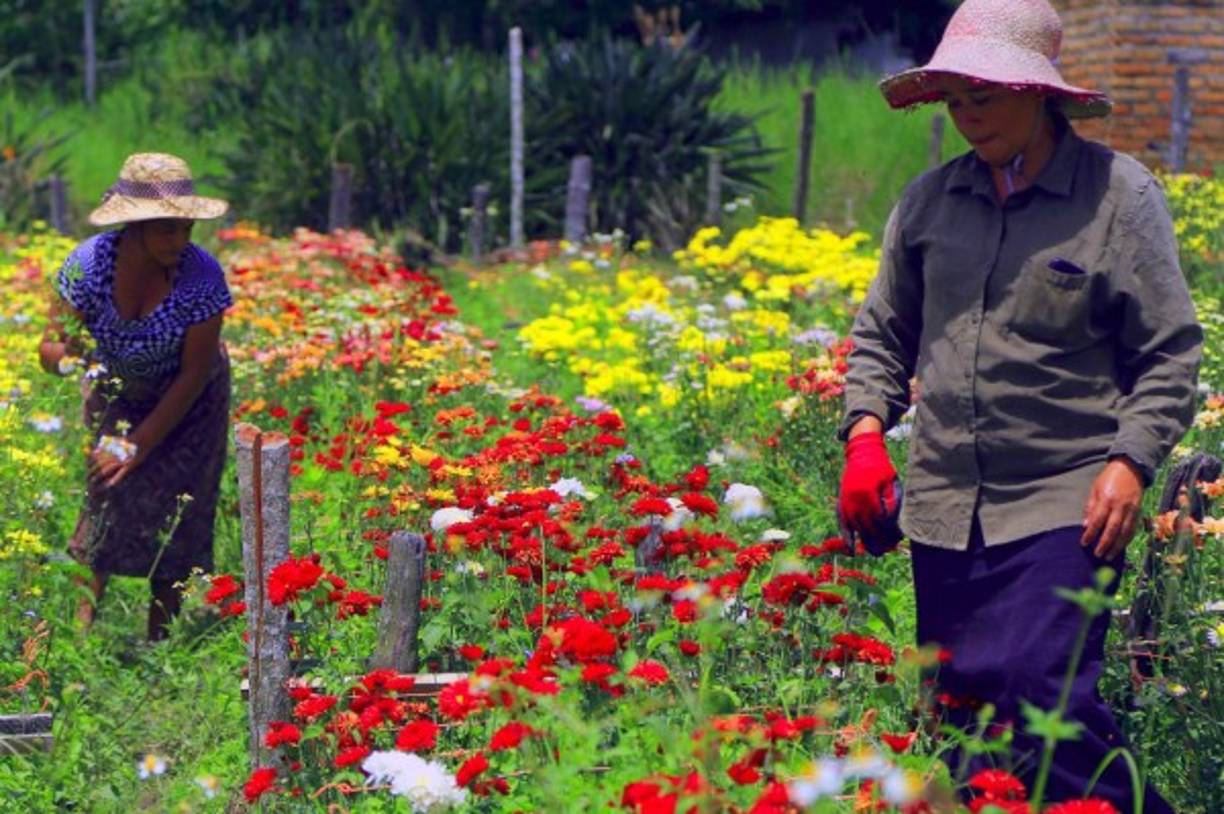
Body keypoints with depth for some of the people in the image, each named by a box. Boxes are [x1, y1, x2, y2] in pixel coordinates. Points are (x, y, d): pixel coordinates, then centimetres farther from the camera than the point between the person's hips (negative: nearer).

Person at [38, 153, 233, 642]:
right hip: (114, 394, 1)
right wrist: (67, 358, -49)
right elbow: (51, 348, -23)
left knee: (171, 514, -4)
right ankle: (81, 626, -1)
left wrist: (139, 445, -22)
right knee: (102, 499, -9)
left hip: (185, 406, -1)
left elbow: (194, 375, -24)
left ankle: (160, 642, 6)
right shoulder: (91, 263, -28)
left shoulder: (202, 275, -32)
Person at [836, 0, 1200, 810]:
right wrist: (866, 430, 2)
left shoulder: (1118, 192, -3)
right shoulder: (929, 200, 8)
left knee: (1042, 684, -16)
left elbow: (1172, 351, -1)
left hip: (1067, 503, -5)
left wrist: (1130, 461, -12)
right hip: (945, 506, 5)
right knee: (959, 703, 8)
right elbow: (882, 334, 18)